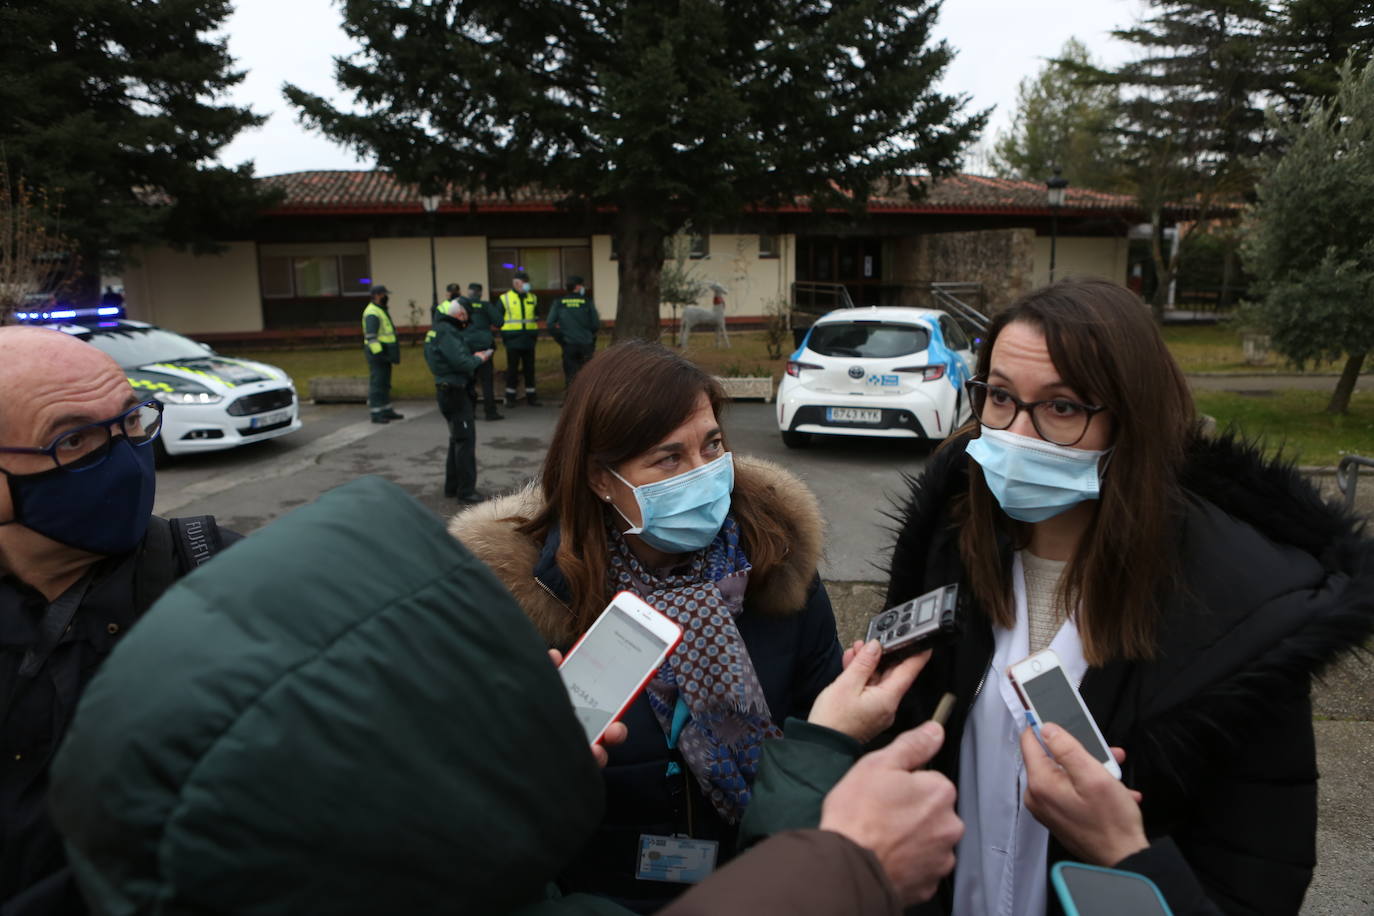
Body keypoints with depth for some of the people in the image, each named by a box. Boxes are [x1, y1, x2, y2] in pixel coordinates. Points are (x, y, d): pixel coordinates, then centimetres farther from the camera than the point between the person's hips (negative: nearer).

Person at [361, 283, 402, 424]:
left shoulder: (381, 310, 18)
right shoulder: (372, 313, -15)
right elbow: (371, 336, -22)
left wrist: (390, 354, 23)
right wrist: (378, 353, -27)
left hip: (384, 354, 10)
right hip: (378, 354, -10)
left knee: (385, 383, 15)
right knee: (377, 383, -8)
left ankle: (387, 411, 22)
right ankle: (376, 414, -6)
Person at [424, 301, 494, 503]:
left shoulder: (440, 330, 14)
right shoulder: (447, 333, -17)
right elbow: (461, 363, -24)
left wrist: (474, 357, 5)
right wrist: (478, 359, -7)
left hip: (448, 390, 11)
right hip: (454, 392, -11)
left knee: (457, 439, 19)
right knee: (466, 439, -6)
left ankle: (452, 486, 27)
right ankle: (466, 490, -2)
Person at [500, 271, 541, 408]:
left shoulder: (533, 298, 12)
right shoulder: (505, 298, 1)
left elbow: (537, 317, 20)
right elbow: (499, 319, 3)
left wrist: (535, 332, 9)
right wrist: (504, 335, -4)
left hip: (529, 339, 3)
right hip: (513, 340, -3)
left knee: (529, 368, 7)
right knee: (512, 368, 1)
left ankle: (531, 396, 15)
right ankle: (510, 397, 9)